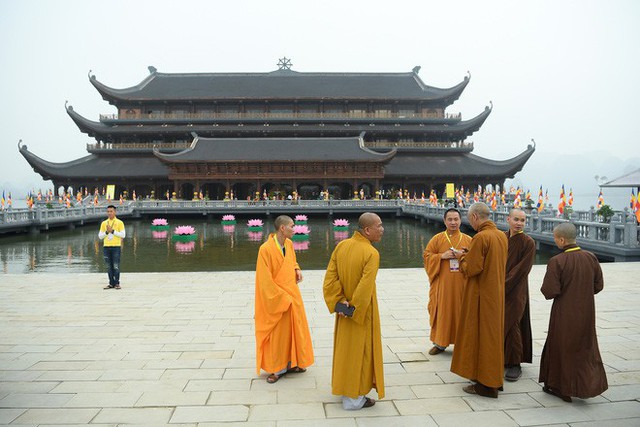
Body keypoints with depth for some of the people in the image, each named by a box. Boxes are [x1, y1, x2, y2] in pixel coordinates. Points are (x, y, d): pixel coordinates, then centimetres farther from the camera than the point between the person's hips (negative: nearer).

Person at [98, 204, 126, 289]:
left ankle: (117, 283, 1)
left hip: (116, 247, -3)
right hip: (106, 247, 3)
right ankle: (111, 283, 10)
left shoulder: (119, 222, 2)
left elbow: (123, 235, -5)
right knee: (109, 267, 5)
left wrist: (112, 231, -12)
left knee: (116, 266, -5)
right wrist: (106, 232, -7)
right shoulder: (104, 223, 12)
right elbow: (100, 236, 10)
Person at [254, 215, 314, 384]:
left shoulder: (289, 244, 1)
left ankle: (290, 363, 31)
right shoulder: (266, 249, -21)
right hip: (276, 299, -7)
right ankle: (277, 368, 22)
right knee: (277, 333, 6)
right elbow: (265, 280, -20)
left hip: (292, 294, 7)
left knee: (293, 329, 15)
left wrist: (297, 269, 0)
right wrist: (283, 298, -17)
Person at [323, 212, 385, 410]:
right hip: (363, 311, -6)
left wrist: (340, 301, -9)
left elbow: (330, 277, -7)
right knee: (360, 350, 8)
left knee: (345, 346, 20)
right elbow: (365, 287, -28)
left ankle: (344, 387, 35)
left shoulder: (341, 246, -4)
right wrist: (353, 309, -17)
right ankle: (353, 398, 19)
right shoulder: (371, 253, -23)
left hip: (344, 309, 6)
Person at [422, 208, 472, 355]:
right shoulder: (437, 238, 4)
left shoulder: (468, 240, 6)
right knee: (442, 311, 4)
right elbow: (426, 256, 1)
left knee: (460, 312, 5)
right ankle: (440, 342, 17)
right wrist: (442, 256, -14)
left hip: (461, 284, 1)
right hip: (442, 283, 0)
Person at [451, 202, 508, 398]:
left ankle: (486, 385, 9)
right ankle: (493, 378, 29)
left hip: (481, 295, -9)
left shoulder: (480, 237, -20)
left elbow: (471, 269, -21)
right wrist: (470, 254, 12)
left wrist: (462, 257, -3)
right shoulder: (502, 235, 6)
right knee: (493, 334, 17)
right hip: (497, 292, 9)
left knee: (480, 335, 2)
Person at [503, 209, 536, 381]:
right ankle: (501, 358, 25)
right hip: (498, 289, 5)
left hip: (515, 291, -5)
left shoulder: (528, 243, -10)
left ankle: (515, 365, 8)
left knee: (511, 325, -5)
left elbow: (522, 269, -13)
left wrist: (504, 285, -15)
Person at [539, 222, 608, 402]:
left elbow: (550, 292, -22)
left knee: (562, 349, 13)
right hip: (586, 313, 5)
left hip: (564, 315, -4)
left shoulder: (557, 262, -21)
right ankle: (586, 386, 27)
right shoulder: (591, 258, -5)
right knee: (584, 348, 22)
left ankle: (562, 388, 25)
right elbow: (599, 285, 4)